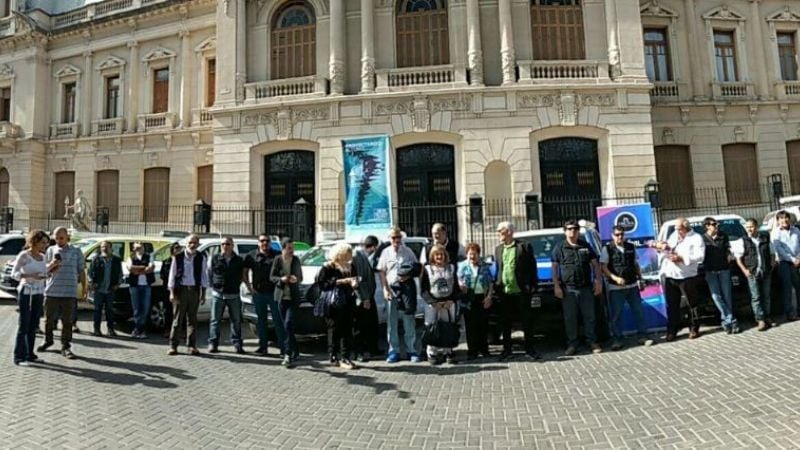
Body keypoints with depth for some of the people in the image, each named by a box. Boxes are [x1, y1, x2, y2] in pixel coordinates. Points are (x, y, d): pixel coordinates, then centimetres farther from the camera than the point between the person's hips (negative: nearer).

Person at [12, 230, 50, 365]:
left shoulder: (42, 257, 11)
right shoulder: (24, 255, -8)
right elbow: (14, 274, -12)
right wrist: (30, 275, -26)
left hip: (39, 293, 6)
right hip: (26, 293, -6)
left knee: (33, 325, 8)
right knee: (24, 325, -5)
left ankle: (29, 354, 14)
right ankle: (19, 357, 1)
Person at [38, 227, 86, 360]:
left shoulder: (76, 252, 6)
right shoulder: (50, 250, 8)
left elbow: (81, 271, 9)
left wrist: (84, 287, 0)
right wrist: (51, 265, -13)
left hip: (69, 293, -2)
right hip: (51, 291, 2)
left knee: (67, 321, -1)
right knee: (49, 319, 12)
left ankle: (66, 347, 5)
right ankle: (48, 341, 32)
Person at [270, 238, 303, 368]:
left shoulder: (296, 260, 2)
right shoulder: (277, 259, -2)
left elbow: (300, 277, 10)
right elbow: (272, 277, 1)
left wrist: (296, 279, -13)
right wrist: (281, 279, -18)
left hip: (294, 297, -1)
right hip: (281, 296, 1)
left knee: (288, 324, -14)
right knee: (286, 325, 8)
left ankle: (288, 354, -11)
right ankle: (294, 351, 24)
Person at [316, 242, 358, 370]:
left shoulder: (351, 267, 14)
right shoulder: (328, 267, -4)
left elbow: (355, 282, 22)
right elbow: (322, 283, -13)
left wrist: (354, 284, -3)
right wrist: (341, 281, -16)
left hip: (348, 303, 5)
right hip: (333, 304, -5)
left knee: (347, 330, 2)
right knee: (335, 330, -2)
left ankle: (345, 357, 7)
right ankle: (334, 357, 8)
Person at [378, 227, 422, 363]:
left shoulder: (408, 252, 4)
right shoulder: (385, 252, 4)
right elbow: (381, 272, 3)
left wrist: (408, 276, -12)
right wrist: (385, 289, -5)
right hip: (391, 289, 1)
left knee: (409, 321, 4)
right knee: (392, 322, 6)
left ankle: (411, 351, 11)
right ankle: (393, 351, 14)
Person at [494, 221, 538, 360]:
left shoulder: (524, 247, -3)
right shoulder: (498, 248, 11)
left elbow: (532, 267, -2)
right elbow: (497, 268, 13)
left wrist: (533, 285, -6)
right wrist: (497, 286, 8)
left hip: (521, 291, -4)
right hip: (504, 292, 4)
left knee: (527, 321, 5)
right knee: (506, 323, 9)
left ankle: (529, 349, 17)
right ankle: (507, 350, 20)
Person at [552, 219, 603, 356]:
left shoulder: (586, 246, 9)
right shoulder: (560, 247, 2)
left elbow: (595, 264, 12)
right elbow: (554, 267, 1)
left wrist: (598, 281, 3)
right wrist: (556, 286, -6)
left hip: (586, 288, 2)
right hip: (568, 289, -2)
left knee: (589, 317, 8)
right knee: (570, 318, 3)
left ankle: (593, 342, 20)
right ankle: (572, 344, 11)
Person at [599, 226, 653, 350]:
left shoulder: (631, 247, 10)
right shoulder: (607, 249, -4)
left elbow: (636, 264, 19)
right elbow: (603, 267, -10)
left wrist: (640, 278, 11)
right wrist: (615, 278, -22)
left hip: (632, 285, 4)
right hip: (616, 287, -4)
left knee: (638, 312, 9)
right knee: (616, 315, 3)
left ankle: (643, 336, 22)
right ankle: (617, 339, 13)